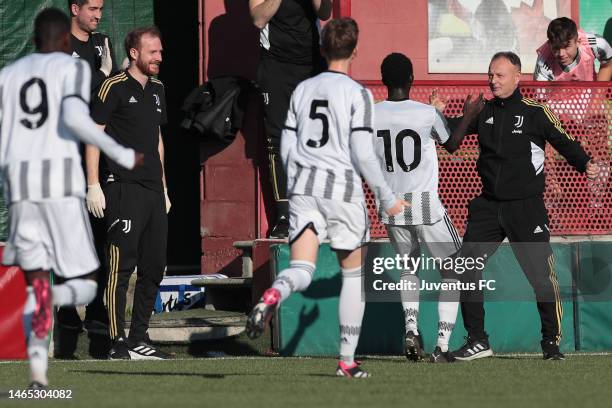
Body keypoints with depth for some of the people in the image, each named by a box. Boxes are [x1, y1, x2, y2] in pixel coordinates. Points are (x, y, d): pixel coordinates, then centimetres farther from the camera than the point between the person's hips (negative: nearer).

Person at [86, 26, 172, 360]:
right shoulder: (114, 88, -5)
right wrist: (93, 186, -13)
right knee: (121, 267, -9)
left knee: (154, 268, 9)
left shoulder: (157, 90, 17)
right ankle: (118, 343, -9)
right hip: (123, 190, -8)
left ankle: (139, 340, 16)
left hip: (153, 191, 8)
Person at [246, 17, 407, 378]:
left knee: (302, 270, -5)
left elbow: (287, 149, 12)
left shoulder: (303, 90, 11)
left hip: (304, 186, 4)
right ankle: (347, 359, 15)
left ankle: (273, 297, -42)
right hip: (343, 187, -4)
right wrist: (388, 198, -1)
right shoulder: (358, 94, -6)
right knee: (354, 273, 13)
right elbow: (363, 155, -11)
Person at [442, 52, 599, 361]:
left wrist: (586, 165, -24)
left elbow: (563, 142, -6)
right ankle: (477, 341, 8)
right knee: (467, 269, 0)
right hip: (488, 205, 5)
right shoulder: (484, 111, 10)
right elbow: (454, 133, 20)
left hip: (526, 207, -5)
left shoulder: (535, 112, -4)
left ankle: (552, 342, 5)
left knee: (540, 274, -8)